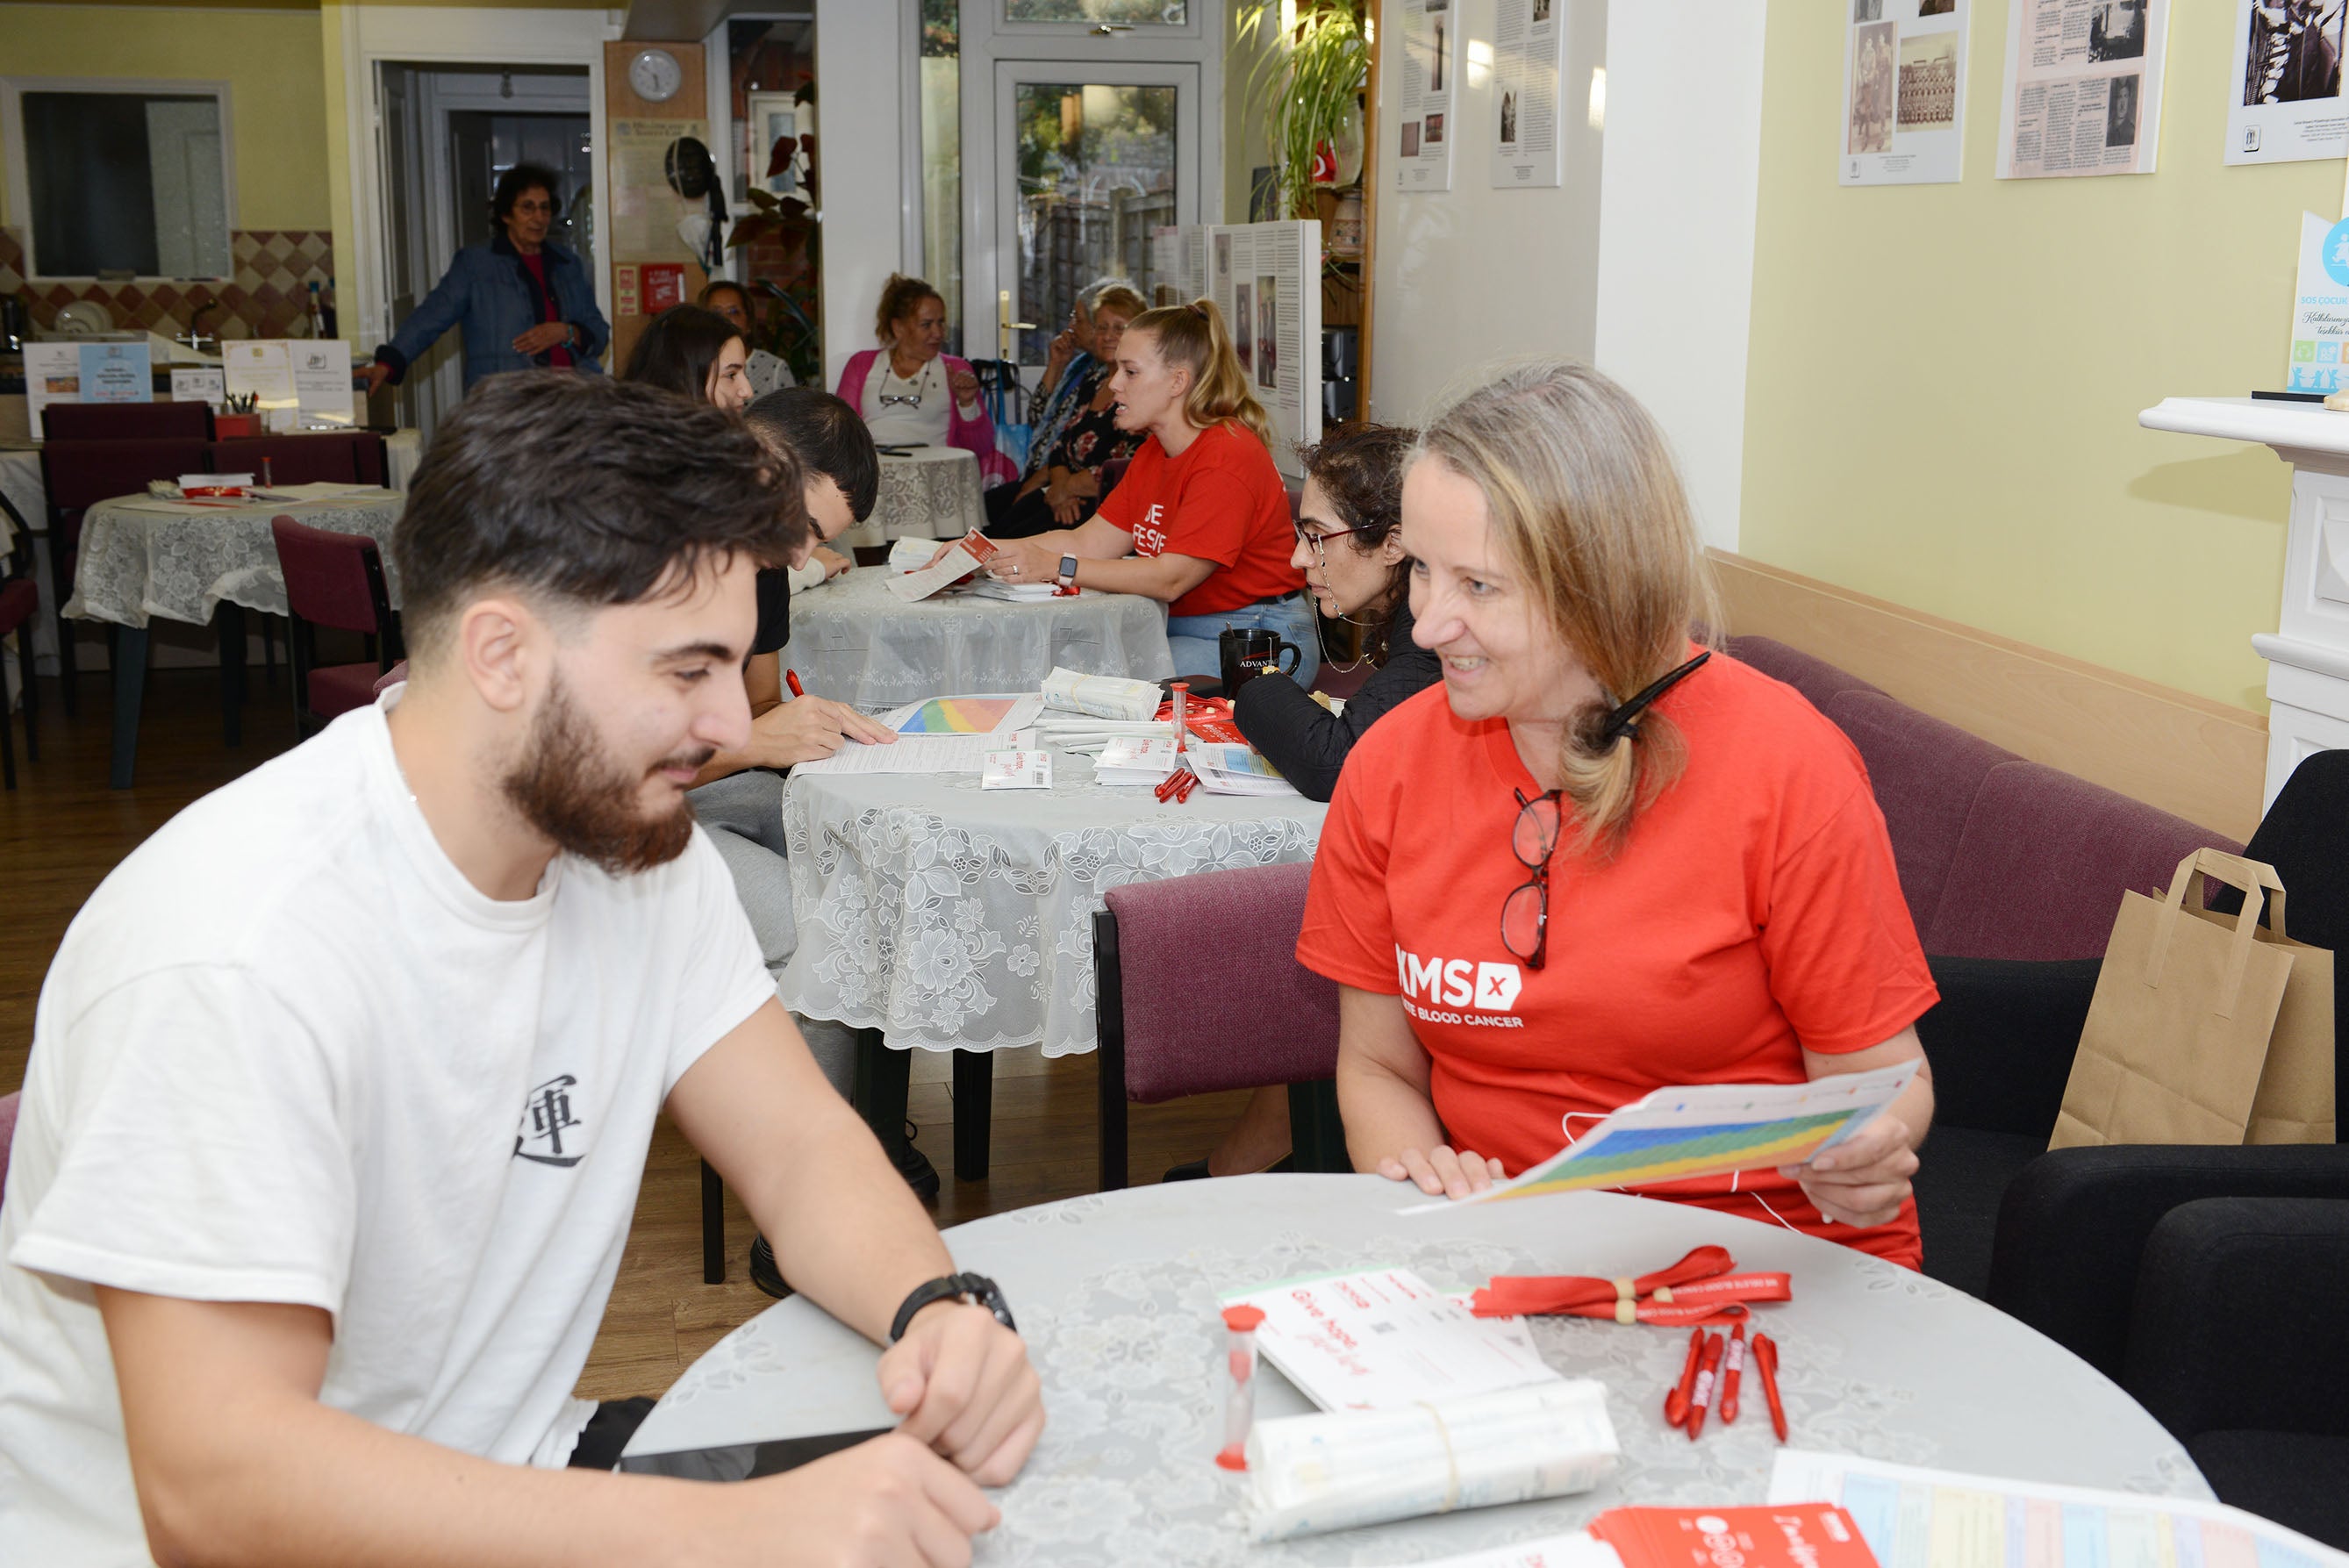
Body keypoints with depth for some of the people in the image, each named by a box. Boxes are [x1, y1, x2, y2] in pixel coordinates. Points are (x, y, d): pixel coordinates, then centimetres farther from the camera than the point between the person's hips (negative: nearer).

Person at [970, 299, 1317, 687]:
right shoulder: (1152, 453, 14)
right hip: (1182, 625, 9)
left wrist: (1055, 566, -26)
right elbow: (1090, 541, 8)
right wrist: (984, 550, -4)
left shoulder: (1226, 457, -18)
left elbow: (1171, 578, -23)